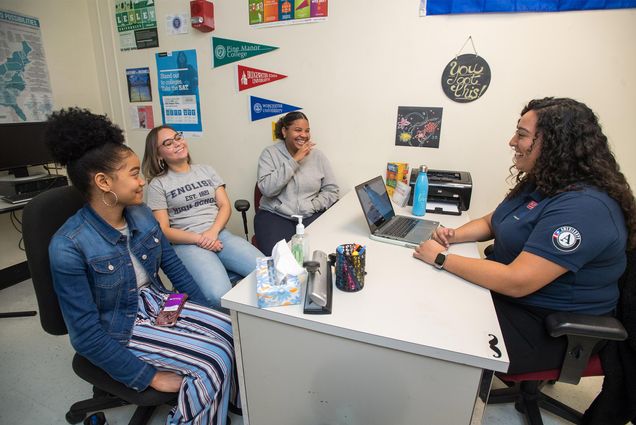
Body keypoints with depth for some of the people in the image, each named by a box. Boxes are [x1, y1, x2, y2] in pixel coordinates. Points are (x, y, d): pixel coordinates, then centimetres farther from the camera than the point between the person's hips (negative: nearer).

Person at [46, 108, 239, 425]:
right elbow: (87, 334, -20)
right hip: (117, 330, -6)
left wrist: (206, 313, 0)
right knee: (213, 362, -21)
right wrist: (149, 377, -19)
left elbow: (173, 267, 3)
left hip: (158, 304, 6)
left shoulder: (141, 215, -5)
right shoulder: (68, 246, -23)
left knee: (233, 332, -10)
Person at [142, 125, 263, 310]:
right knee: (220, 296, -33)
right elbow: (164, 230, 0)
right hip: (187, 243, -4)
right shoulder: (157, 185, 6)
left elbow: (225, 205, 9)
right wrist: (199, 239, -14)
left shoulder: (206, 170, 17)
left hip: (220, 234, 4)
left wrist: (213, 231, -10)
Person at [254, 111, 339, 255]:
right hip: (275, 215, -1)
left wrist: (311, 206, -9)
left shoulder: (318, 155, 9)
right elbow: (267, 189, -12)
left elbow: (331, 191, 9)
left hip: (311, 216, 2)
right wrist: (294, 161, -13)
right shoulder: (270, 153, 3)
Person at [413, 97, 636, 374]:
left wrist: (442, 259, -24)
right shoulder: (542, 183, 5)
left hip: (545, 329, -8)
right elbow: (491, 222, 15)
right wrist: (453, 235, -5)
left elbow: (516, 282, -32)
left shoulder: (583, 207, -27)